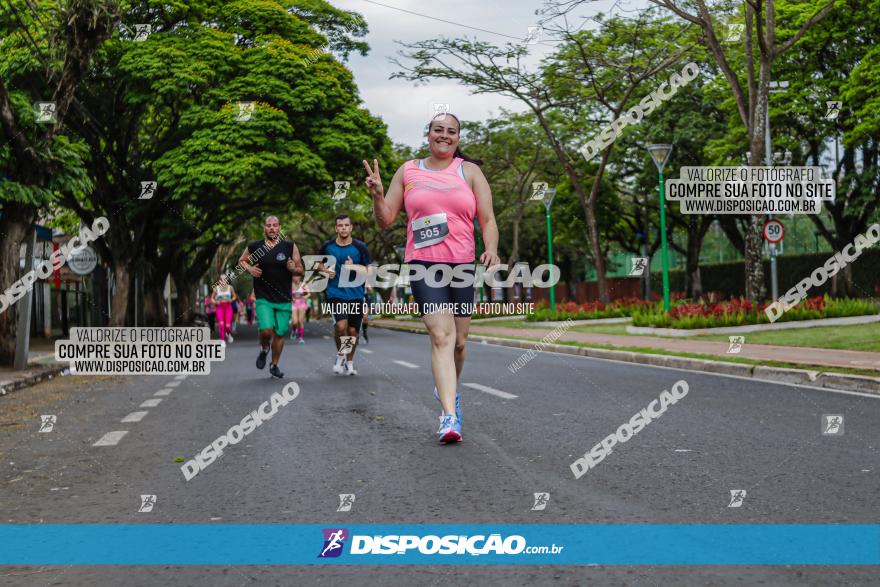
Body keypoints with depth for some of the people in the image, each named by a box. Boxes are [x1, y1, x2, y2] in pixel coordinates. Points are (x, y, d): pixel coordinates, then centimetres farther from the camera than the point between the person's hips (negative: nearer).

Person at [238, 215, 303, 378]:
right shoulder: (254, 246, 0)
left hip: (284, 299, 2)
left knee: (279, 333, 7)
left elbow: (300, 270, 7)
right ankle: (264, 349, 17)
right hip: (263, 298, -1)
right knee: (266, 331, -18)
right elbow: (241, 260, 16)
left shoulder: (290, 246, 1)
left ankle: (274, 365, 29)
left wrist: (293, 268, -15)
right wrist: (249, 269, -4)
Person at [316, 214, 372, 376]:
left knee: (353, 330, 7)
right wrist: (325, 270, -2)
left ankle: (350, 362, 27)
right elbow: (319, 263, 19)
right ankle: (340, 355, 5)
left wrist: (353, 267, -18)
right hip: (335, 293, -1)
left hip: (355, 294, 1)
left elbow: (368, 271, -1)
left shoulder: (360, 247, -2)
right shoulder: (328, 246, 1)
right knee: (341, 326, -21)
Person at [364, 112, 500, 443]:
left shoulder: (469, 171, 10)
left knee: (459, 341, 10)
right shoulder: (408, 171, 11)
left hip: (462, 265, 2)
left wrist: (491, 249, -14)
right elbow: (385, 220, 12)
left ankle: (449, 389, 39)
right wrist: (377, 195, -7)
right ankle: (450, 416, -21)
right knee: (441, 335, -17)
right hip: (423, 265, -2)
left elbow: (487, 220, 5)